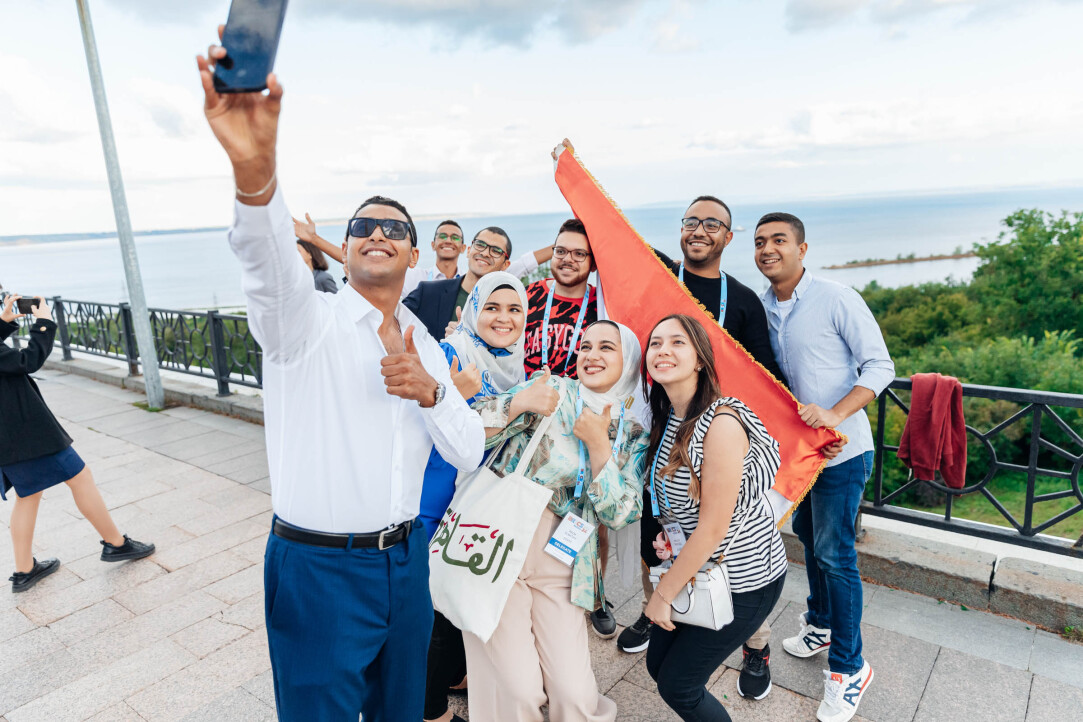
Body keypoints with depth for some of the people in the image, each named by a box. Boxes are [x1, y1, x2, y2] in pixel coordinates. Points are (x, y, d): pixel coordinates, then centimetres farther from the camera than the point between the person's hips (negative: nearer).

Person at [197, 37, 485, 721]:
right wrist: (255, 167, -53)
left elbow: (469, 454, 2)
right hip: (318, 567, -4)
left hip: (405, 559, 5)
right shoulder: (307, 319, -9)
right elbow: (270, 263, -33)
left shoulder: (425, 345, 7)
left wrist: (430, 392, -18)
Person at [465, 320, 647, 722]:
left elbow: (619, 515, -4)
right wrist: (519, 403, -26)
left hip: (561, 565, 3)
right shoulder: (551, 390, -4)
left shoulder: (633, 436, 6)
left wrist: (598, 445, -13)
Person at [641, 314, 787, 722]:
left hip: (744, 578, -7)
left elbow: (713, 527, -23)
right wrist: (666, 534, -4)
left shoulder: (721, 423, -26)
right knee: (658, 665, 14)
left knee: (677, 685, 4)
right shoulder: (667, 419, 0)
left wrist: (664, 594, -15)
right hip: (696, 567, 7)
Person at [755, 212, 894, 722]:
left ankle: (848, 666, 16)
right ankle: (821, 623, 43)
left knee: (834, 553, -1)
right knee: (808, 537, 20)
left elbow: (880, 366, -15)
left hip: (841, 450, -6)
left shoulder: (837, 300, -16)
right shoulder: (760, 307, 2)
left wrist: (835, 414, -28)